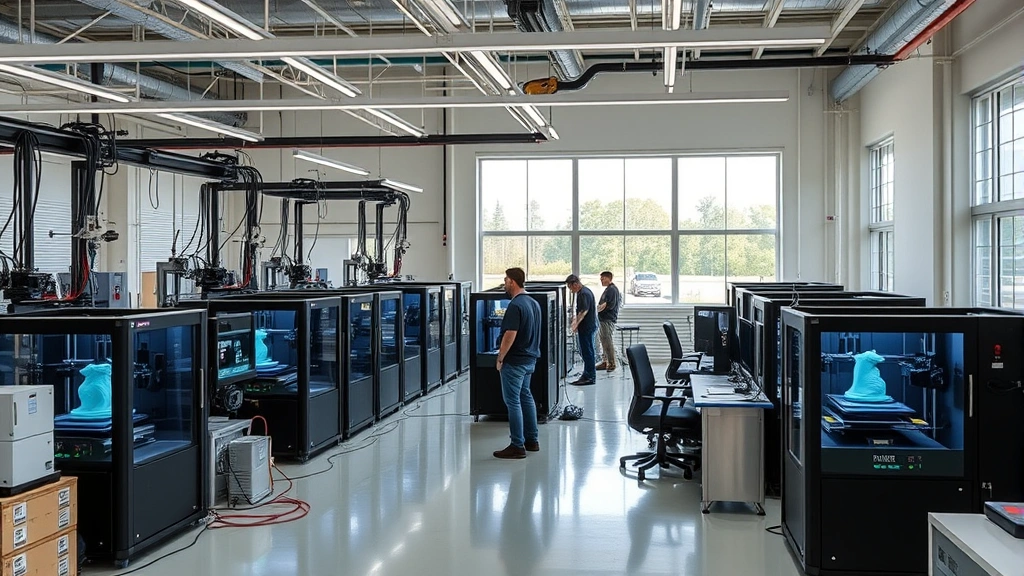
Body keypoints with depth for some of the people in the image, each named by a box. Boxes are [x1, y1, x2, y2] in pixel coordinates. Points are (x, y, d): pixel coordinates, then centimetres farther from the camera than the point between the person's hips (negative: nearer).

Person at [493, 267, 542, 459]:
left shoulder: (515, 306, -20)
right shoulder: (534, 303, 10)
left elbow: (510, 335, -24)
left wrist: (500, 358, -15)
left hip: (515, 361, -10)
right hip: (530, 358, 10)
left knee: (513, 401, -4)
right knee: (526, 397, 18)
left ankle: (517, 446, -1)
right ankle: (532, 440, 24)